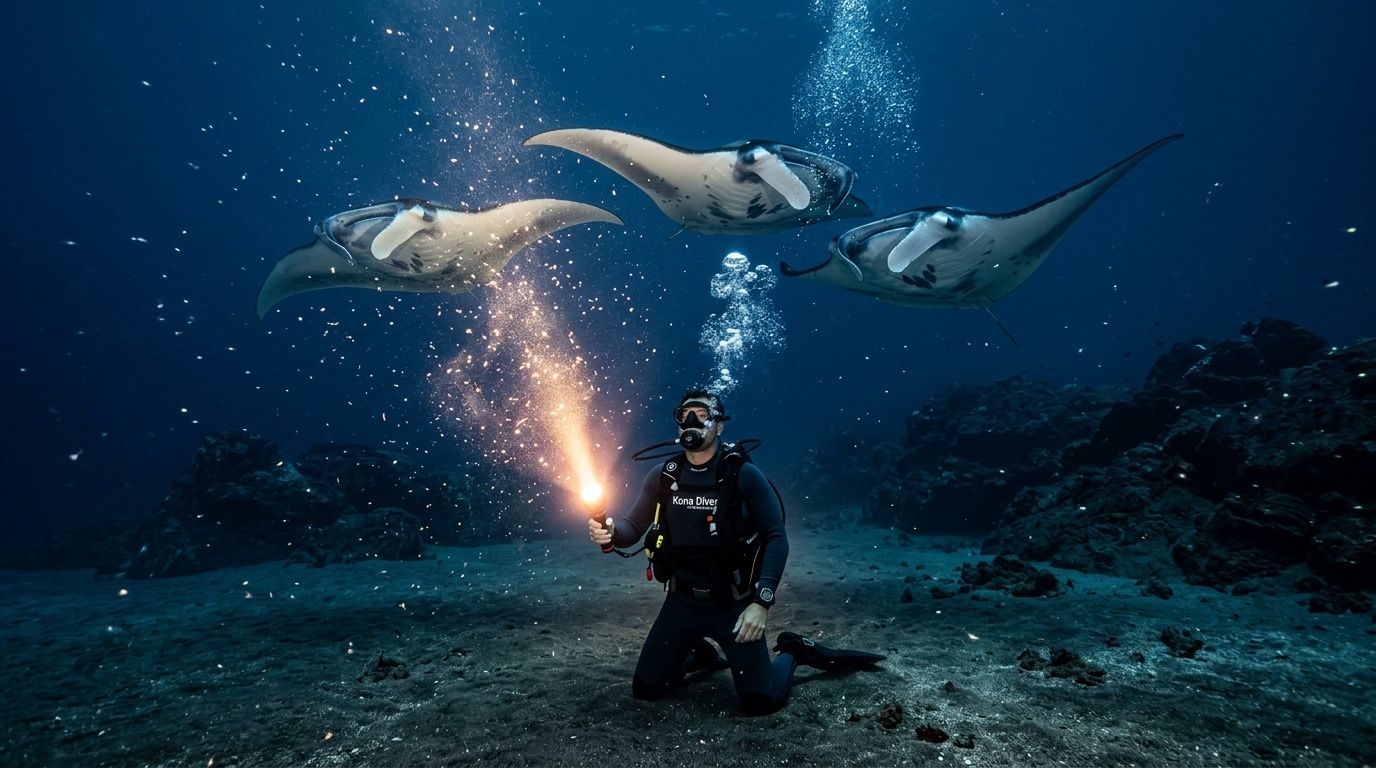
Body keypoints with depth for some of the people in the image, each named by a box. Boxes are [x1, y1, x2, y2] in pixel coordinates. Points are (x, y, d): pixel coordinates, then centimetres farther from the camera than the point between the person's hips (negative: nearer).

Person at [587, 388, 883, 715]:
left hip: (733, 602, -4)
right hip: (682, 601, 4)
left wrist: (761, 602, -25)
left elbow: (776, 539, -15)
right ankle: (700, 654, 34)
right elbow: (633, 528, -1)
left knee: (760, 701, -9)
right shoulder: (663, 476, -3)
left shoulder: (744, 474, -15)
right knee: (645, 689, 6)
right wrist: (610, 532, -25)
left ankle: (792, 652, 22)